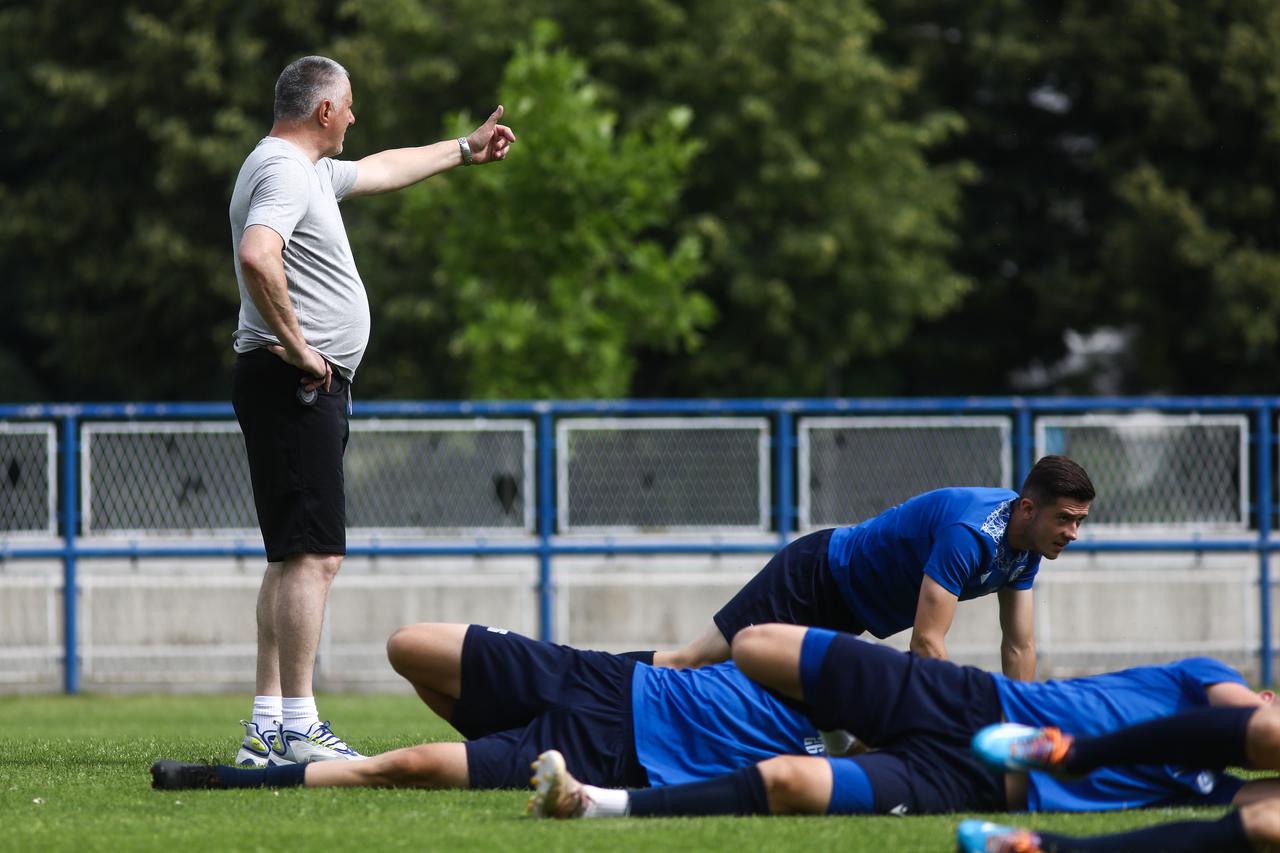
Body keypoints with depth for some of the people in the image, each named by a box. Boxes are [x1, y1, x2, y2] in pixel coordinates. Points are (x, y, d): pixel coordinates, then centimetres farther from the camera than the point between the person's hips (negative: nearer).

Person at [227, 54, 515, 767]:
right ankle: (297, 729, -17)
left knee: (294, 558, 11)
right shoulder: (285, 173, -13)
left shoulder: (310, 172, 20)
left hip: (312, 388, 11)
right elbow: (257, 255, -31)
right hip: (295, 385, -11)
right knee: (313, 555, -14)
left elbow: (383, 170, 39)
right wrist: (295, 344, -23)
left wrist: (466, 150, 50)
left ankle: (268, 728, 13)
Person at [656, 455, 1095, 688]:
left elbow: (1019, 647, 0)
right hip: (818, 577, -9)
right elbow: (926, 642, -37)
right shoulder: (968, 533, -36)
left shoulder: (1027, 545, -8)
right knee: (697, 660, -7)